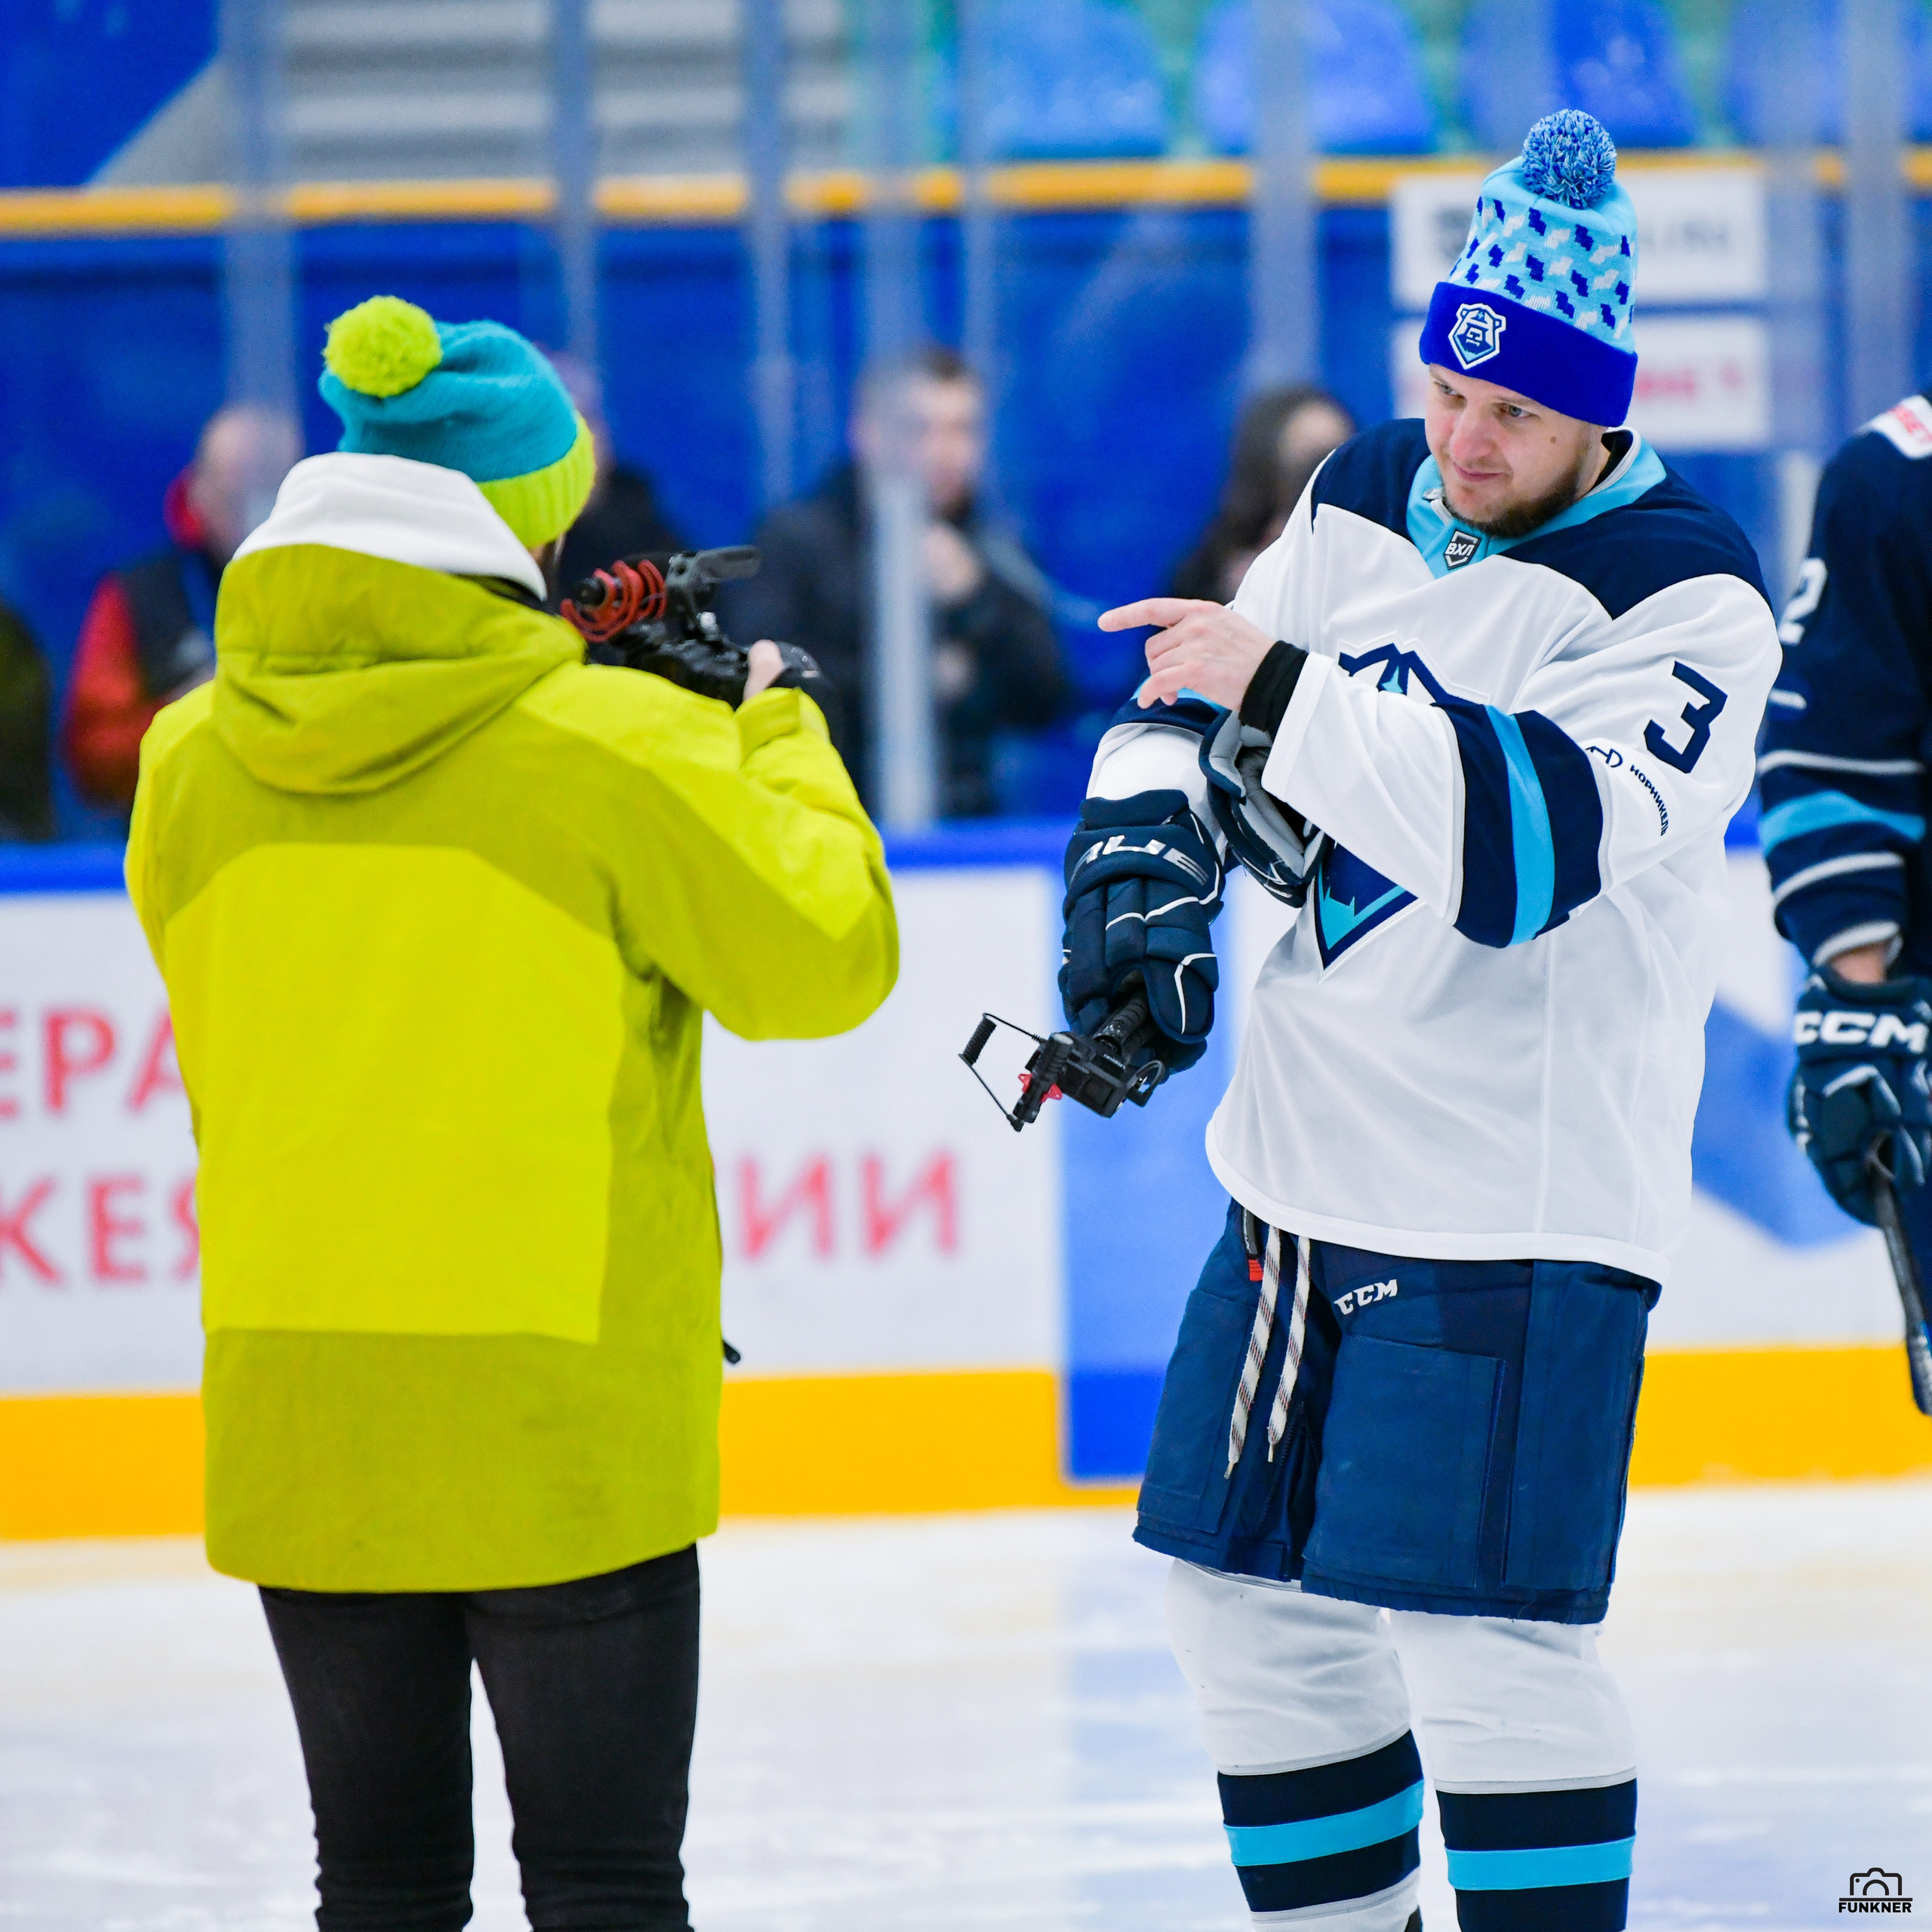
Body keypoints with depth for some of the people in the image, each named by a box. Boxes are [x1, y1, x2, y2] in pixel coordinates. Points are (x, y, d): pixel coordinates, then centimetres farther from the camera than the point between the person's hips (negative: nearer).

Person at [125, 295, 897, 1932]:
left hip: (293, 1411, 4)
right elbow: (826, 953, -4)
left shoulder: (191, 759, 1)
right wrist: (779, 724, 12)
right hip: (559, 1424, -4)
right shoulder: (617, 747, -14)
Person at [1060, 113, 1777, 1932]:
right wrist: (1146, 853, -6)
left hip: (1519, 1193, -7)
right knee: (1252, 1588, 12)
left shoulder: (1685, 601, -15)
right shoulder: (1368, 496, 7)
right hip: (1311, 1158, 8)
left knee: (1478, 1628, -14)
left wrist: (1289, 690, -32)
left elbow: (1543, 838, -29)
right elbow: (1195, 704, 15)